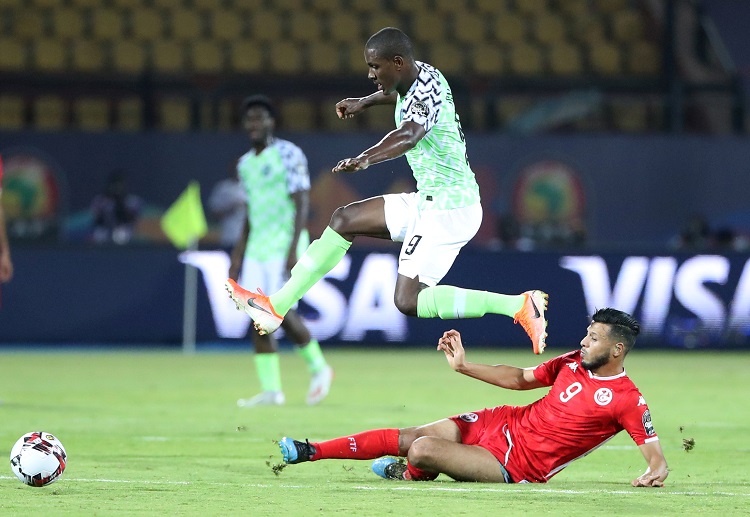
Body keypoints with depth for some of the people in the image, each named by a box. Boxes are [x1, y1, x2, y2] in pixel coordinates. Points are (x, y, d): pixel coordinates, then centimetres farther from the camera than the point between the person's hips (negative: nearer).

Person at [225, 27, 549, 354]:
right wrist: (365, 102, 39)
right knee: (345, 220, 12)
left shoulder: (426, 91, -23)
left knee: (408, 300, -15)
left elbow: (408, 136, -45)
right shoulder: (420, 74, 4)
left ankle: (518, 305, -17)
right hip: (429, 201, 10)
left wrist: (366, 159, -61)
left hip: (449, 208, -10)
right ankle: (277, 306, 16)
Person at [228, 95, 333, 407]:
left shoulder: (288, 154, -6)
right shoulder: (245, 164, 16)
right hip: (257, 248, 7)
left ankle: (318, 367, 6)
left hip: (284, 244, -7)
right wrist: (238, 254, 18)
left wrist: (293, 249, -20)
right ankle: (271, 390, 0)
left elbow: (302, 204, -11)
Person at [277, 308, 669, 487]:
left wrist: (655, 472, -41)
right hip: (504, 423, 7)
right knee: (406, 438, -1)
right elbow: (521, 378, 15)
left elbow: (655, 453, -17)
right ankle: (309, 452, 10)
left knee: (422, 451, -20)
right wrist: (463, 365, 8)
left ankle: (407, 475, 17)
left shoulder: (628, 401, -16)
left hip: (519, 464, -7)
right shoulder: (573, 362, 5)